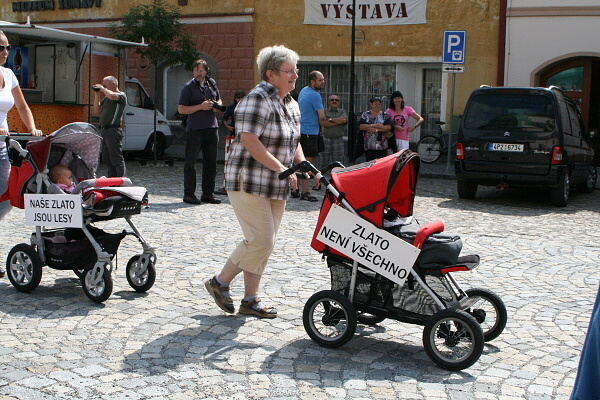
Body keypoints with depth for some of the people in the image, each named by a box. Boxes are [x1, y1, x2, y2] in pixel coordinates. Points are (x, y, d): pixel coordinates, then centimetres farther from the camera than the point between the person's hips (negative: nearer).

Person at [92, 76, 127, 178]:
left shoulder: (121, 95, -5)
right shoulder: (106, 98, 19)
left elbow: (112, 96, -28)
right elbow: (96, 112, 18)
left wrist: (102, 88, -11)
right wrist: (97, 95, 11)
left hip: (113, 131, -9)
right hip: (103, 131, 9)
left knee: (117, 160, -9)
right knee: (107, 160, 13)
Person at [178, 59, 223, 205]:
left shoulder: (212, 83, 12)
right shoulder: (189, 87, -4)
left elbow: (219, 100, 26)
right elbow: (181, 109, -9)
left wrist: (217, 105, 2)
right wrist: (200, 107, -17)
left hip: (212, 128, 5)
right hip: (194, 130, -5)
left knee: (211, 163, 8)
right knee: (190, 163, -2)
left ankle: (208, 194, 17)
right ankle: (189, 194, 4)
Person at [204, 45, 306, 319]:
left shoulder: (291, 104, 15)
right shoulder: (258, 99, -14)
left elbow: (294, 142, 22)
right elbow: (249, 141, -24)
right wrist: (282, 169, -25)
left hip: (276, 187, 9)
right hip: (249, 183, -9)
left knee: (264, 242, 9)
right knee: (260, 240, -12)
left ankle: (250, 299, 18)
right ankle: (220, 283, 7)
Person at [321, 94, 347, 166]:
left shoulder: (342, 111, 12)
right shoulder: (325, 111, 7)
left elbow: (344, 120, -10)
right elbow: (324, 123, -11)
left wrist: (331, 119, -5)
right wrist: (338, 121, -7)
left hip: (338, 139, 1)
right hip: (326, 139, -1)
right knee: (325, 160, 2)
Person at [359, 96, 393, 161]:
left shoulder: (385, 115, 7)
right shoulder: (365, 114, 8)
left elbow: (389, 127, -6)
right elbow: (361, 126, -5)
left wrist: (376, 130, -14)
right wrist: (374, 125, -14)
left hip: (382, 146, -1)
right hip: (369, 146, 1)